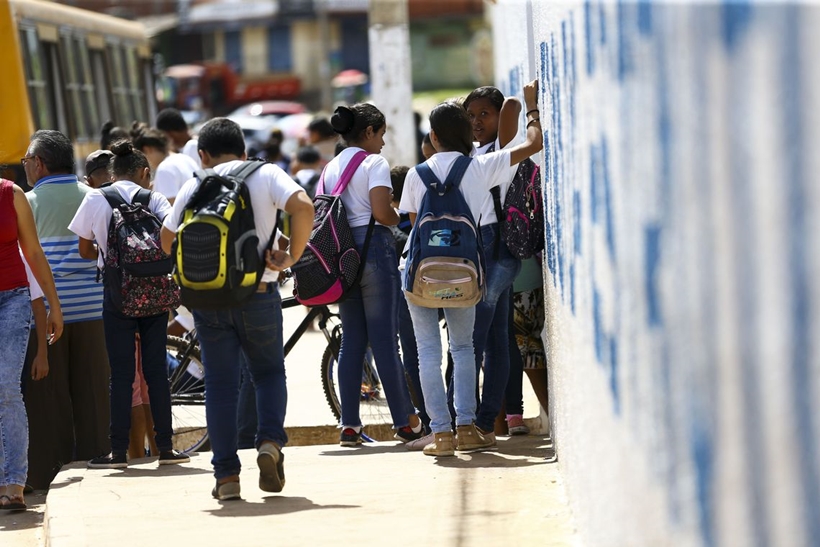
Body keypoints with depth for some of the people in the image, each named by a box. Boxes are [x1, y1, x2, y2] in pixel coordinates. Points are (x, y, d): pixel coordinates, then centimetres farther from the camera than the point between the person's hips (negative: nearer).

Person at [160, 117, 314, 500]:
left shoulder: (194, 186, 6)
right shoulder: (266, 174, 1)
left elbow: (168, 238, 10)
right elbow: (302, 207, -16)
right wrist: (292, 256, -6)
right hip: (257, 293, -1)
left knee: (220, 383, 7)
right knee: (269, 372, 17)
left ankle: (226, 476, 4)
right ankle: (270, 442, -7)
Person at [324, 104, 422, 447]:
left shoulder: (331, 168, 15)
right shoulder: (374, 163, -6)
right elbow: (381, 212, -16)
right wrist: (402, 218, 3)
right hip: (372, 246, -7)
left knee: (351, 340, 8)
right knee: (385, 339, -5)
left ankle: (349, 425, 5)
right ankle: (405, 422, -2)